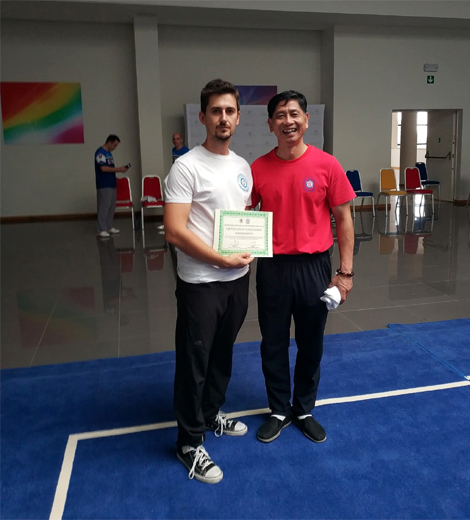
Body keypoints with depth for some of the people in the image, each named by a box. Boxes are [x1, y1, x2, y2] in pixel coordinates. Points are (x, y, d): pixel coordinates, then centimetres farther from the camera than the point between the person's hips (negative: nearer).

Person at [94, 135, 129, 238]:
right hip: (104, 186, -9)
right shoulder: (100, 152, -10)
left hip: (111, 184, 9)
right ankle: (100, 230, -5)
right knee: (103, 207, -9)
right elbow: (103, 168, -19)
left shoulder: (109, 153, 18)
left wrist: (120, 169, 6)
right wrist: (118, 169, -15)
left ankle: (109, 227, 19)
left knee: (111, 207, 11)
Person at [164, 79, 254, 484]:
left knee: (223, 355, 21)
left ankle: (212, 413, 43)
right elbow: (175, 231, -20)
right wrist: (223, 259, -17)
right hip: (200, 283, -7)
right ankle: (190, 443, 21)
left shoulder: (243, 166, 9)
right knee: (194, 363, 5)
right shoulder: (187, 167, -14)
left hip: (238, 279, 7)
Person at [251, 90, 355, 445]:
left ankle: (304, 410, 36)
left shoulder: (327, 165, -6)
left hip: (314, 267, -1)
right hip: (272, 268, 1)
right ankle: (279, 411, 34)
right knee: (273, 344, 12)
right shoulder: (258, 169, -2)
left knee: (311, 344, 14)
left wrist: (345, 271, -4)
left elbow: (343, 218, -1)